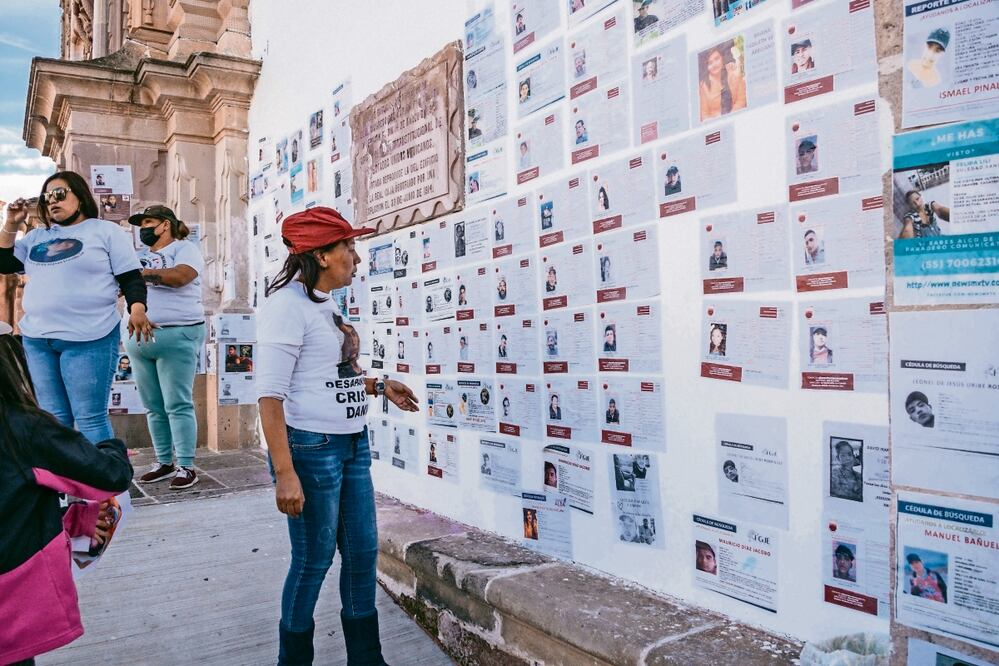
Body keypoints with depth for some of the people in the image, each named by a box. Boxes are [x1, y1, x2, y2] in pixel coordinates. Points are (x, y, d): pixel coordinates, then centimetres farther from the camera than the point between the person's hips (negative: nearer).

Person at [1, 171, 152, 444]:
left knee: (90, 418, -6)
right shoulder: (37, 236, 20)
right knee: (53, 419, 11)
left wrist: (137, 309, -19)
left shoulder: (106, 231, 4)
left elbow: (131, 278, -1)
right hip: (37, 339, 6)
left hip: (88, 340, -6)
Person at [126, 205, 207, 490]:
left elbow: (180, 276, -19)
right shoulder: (141, 257, 22)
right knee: (153, 407, 10)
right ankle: (164, 462, 18)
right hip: (139, 338, 7)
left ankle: (186, 466, -1)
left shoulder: (185, 248, 1)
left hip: (176, 336, -7)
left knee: (178, 405, -6)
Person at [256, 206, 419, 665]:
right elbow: (270, 393, -19)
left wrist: (379, 386, 15)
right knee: (313, 560, 6)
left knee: (362, 552, 14)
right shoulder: (288, 303, -14)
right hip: (311, 448, -9)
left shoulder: (327, 304, 11)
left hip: (353, 444, 9)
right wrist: (285, 473, -23)